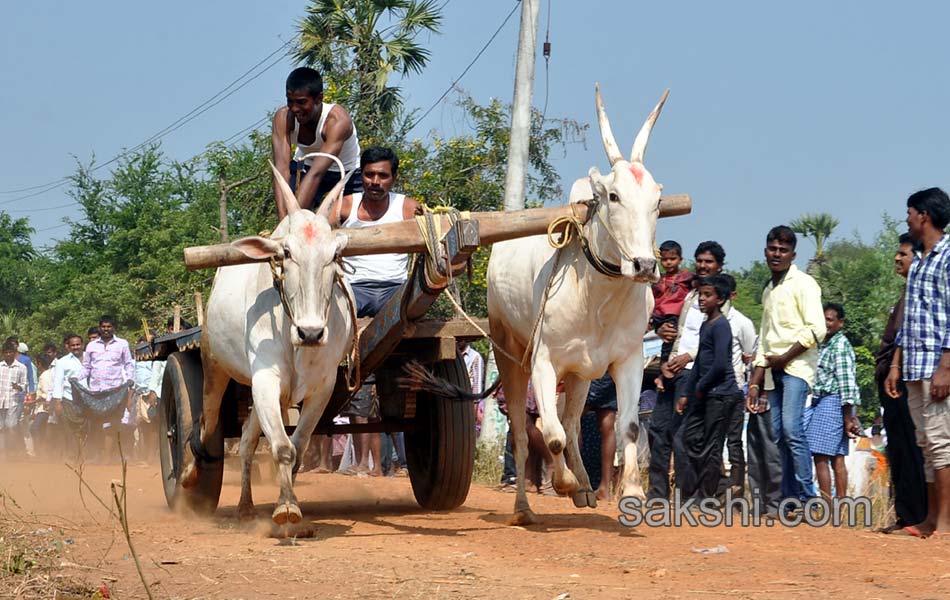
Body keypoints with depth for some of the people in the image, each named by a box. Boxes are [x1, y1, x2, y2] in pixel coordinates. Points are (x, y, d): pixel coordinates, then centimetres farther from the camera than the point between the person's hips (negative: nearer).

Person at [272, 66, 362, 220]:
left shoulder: (338, 121, -37)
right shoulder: (283, 117, -28)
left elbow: (316, 173, -46)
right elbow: (282, 167, -37)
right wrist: (283, 218, -50)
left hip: (348, 172, -1)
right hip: (305, 167, 2)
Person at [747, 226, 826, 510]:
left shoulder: (803, 283, -3)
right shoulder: (769, 291, 21)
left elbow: (816, 329, -14)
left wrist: (784, 358, -11)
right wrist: (754, 384, 16)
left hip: (797, 366, -8)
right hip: (774, 370, 8)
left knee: (791, 429, -19)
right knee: (779, 434, 3)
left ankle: (807, 496, -16)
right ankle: (790, 499, 5)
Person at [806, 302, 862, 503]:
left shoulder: (840, 344, -9)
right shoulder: (825, 345, 20)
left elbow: (846, 381, -14)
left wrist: (848, 418, -18)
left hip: (831, 402, -9)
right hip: (820, 402, 9)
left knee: (820, 456, -12)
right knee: (836, 457, 7)